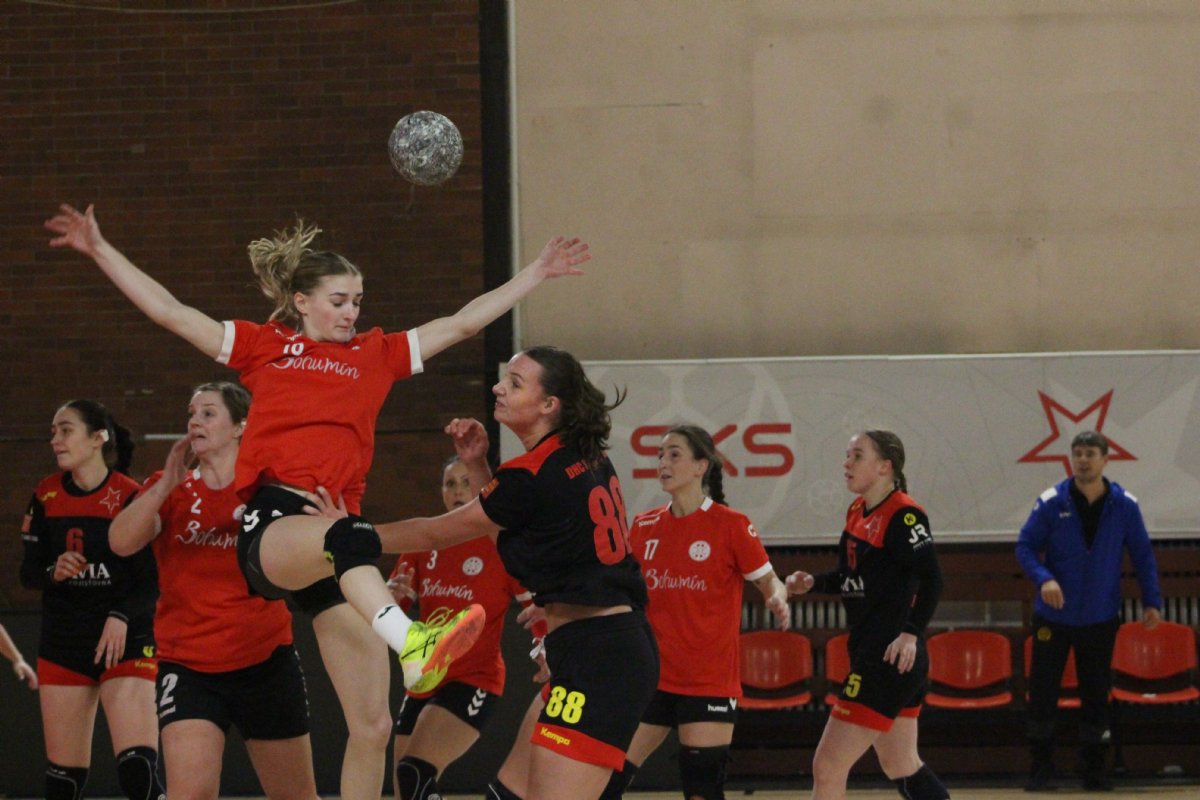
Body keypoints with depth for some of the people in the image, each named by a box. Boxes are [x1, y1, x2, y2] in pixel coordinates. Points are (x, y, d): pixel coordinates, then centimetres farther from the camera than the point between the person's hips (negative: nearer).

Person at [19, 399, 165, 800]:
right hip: (62, 643, 5)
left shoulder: (130, 496, -9)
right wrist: (54, 572, -15)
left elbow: (152, 580, -9)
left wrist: (122, 616, -26)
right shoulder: (46, 497, 5)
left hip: (124, 642, -4)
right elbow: (28, 572, 7)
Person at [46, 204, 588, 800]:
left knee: (372, 724, -2)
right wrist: (99, 250, 12)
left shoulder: (377, 354, 23)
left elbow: (464, 323, 27)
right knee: (351, 536, -43)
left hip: (334, 539, 5)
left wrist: (537, 273, 28)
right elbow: (169, 311, 15)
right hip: (271, 523, -5)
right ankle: (411, 644, -69)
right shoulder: (264, 345, 16)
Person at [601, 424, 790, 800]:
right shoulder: (644, 526, 8)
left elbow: (768, 580, -2)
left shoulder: (730, 525, -6)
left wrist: (778, 599, -25)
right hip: (652, 678, 4)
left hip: (709, 681, -4)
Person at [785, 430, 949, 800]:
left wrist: (911, 633, -31)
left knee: (828, 767, -9)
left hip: (891, 658, -10)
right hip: (867, 656, 10)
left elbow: (930, 579, -21)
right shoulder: (857, 512, 12)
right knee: (901, 767, 19)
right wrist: (813, 583, 4)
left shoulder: (903, 515, -15)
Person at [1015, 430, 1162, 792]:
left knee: (1096, 696, 7)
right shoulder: (1051, 503, -9)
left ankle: (1095, 771, 18)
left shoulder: (1124, 506, -5)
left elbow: (1142, 555, 3)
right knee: (1042, 694, -1)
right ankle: (1040, 769, 9)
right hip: (1053, 618, -1)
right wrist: (1043, 578, -23)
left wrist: (1152, 601, -3)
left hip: (1101, 620, 1)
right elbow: (1025, 547, -5)